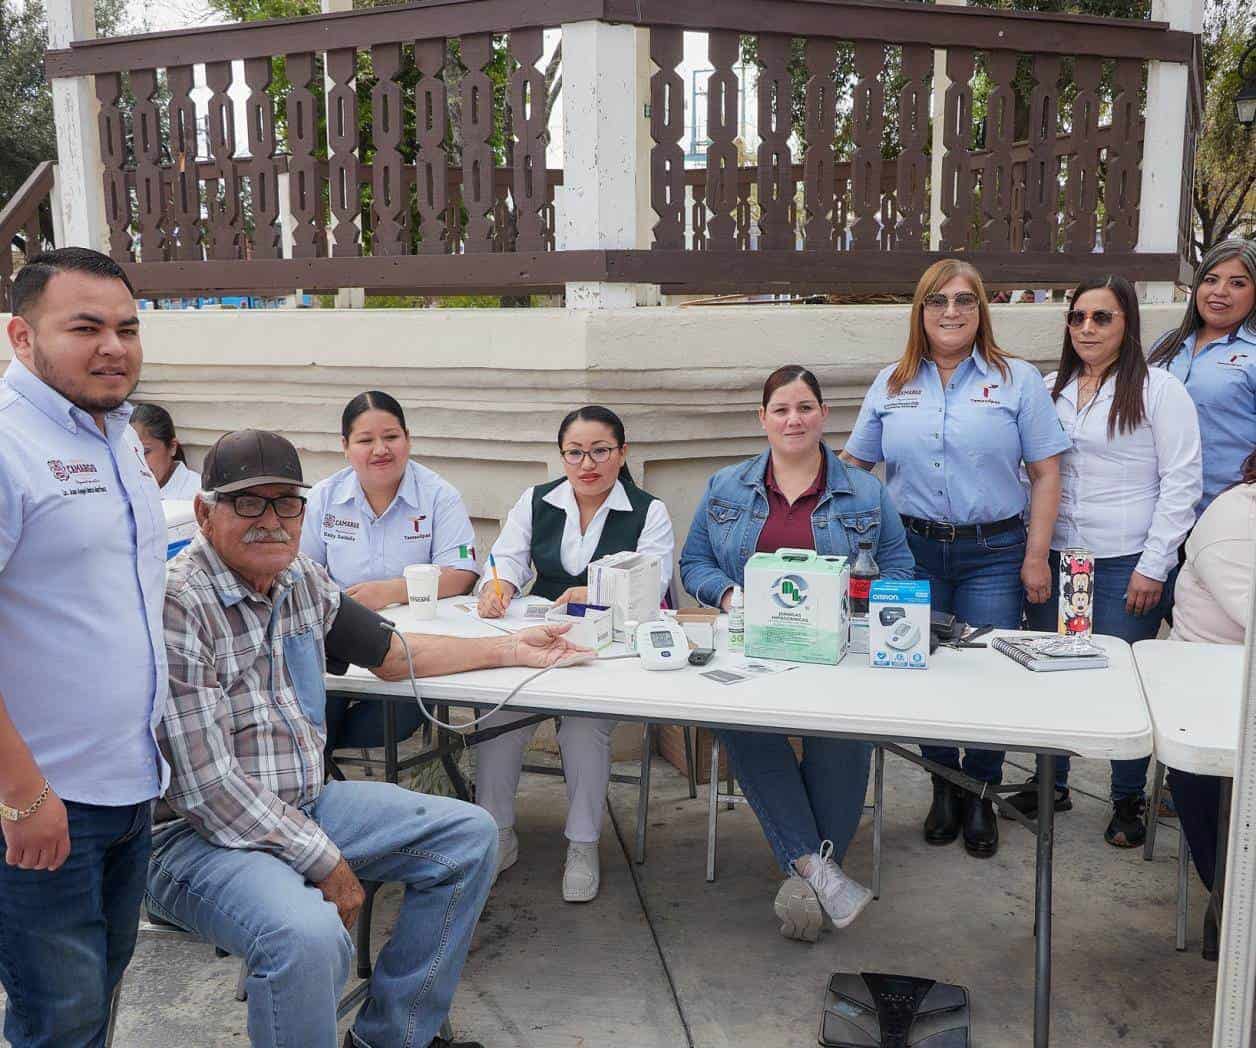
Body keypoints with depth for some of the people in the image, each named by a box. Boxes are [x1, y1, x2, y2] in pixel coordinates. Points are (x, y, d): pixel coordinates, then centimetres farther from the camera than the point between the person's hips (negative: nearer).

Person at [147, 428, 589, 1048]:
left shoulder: (303, 583, 5)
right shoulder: (177, 605, -20)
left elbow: (392, 655, 20)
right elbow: (208, 785, -21)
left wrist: (511, 649, 22)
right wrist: (325, 864, -16)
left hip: (307, 804, 9)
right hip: (198, 836, -8)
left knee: (469, 836, 4)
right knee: (309, 937, -36)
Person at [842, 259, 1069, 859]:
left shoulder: (1018, 380, 3)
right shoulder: (891, 385, 9)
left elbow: (1045, 473, 1)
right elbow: (853, 463, 13)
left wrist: (1036, 556, -5)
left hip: (993, 553, -2)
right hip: (913, 551, 2)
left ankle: (980, 794, 21)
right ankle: (943, 787, 26)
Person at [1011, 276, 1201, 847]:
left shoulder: (1159, 389, -4)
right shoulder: (1049, 389, 10)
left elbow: (1182, 483, -6)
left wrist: (1153, 566, -10)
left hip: (1128, 565, -4)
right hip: (1054, 558, 5)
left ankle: (1128, 801, 22)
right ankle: (1051, 784, 29)